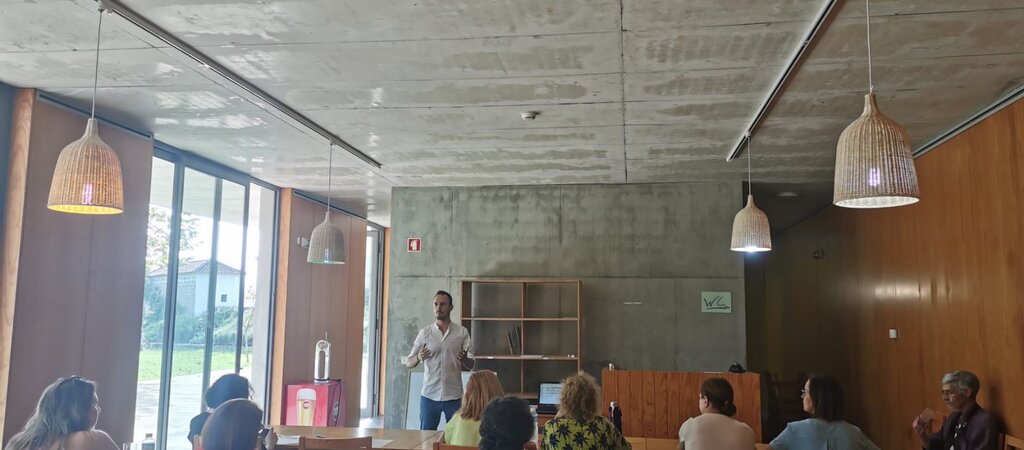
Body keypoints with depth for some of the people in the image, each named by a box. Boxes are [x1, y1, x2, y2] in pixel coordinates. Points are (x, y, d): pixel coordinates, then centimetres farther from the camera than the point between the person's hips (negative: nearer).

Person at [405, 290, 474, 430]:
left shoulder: (462, 332, 2)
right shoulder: (424, 333, 4)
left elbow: (470, 366, 3)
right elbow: (408, 363, 5)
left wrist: (464, 359, -20)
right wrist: (418, 358, -17)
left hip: (454, 396, -1)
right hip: (429, 395, 1)